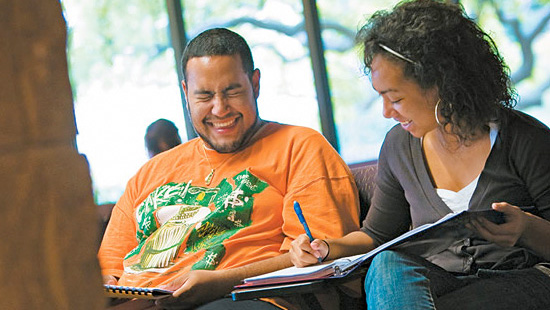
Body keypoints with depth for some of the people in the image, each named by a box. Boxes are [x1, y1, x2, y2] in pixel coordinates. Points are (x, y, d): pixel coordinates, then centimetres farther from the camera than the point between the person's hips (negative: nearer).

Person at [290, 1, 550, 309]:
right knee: (389, 264, -31)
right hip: (437, 280, 5)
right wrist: (328, 248, 1)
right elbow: (377, 235, 20)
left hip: (522, 280, -5)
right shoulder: (399, 145, 9)